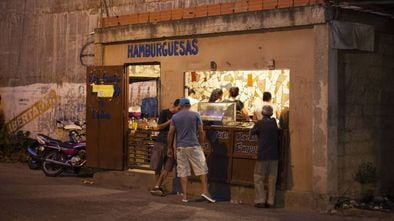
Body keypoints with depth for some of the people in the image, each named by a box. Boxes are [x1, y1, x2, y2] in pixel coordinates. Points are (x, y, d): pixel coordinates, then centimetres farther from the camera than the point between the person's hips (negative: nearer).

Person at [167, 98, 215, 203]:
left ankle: (185, 195, 4)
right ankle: (205, 191, -4)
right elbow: (201, 132, 0)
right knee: (202, 169, 5)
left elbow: (171, 133, 2)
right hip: (194, 146, -2)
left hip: (180, 147, 2)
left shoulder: (175, 117, 6)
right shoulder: (195, 115, 2)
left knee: (183, 172, 5)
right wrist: (201, 144, 10)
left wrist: (170, 147, 10)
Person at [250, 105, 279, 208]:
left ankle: (260, 200, -2)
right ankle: (270, 201, 9)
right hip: (274, 155, 4)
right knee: (272, 178, 8)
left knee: (258, 177, 4)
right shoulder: (274, 122, 4)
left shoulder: (260, 123, -9)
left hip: (262, 155, -4)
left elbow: (252, 132, 3)